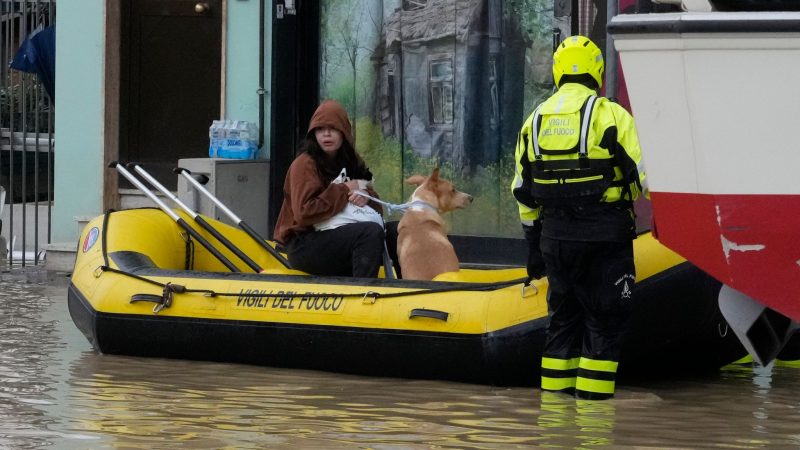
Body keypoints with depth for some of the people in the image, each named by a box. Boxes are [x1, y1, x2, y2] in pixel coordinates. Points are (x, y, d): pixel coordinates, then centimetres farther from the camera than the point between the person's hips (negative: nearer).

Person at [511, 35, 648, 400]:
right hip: (604, 233, -5)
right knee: (605, 319, 1)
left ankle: (555, 394, 15)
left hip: (555, 233, 5)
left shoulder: (535, 120, 10)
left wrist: (533, 244, 21)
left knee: (563, 315, 15)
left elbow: (524, 191, 14)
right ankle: (592, 398, -3)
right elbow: (644, 175, -10)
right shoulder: (611, 115, -7)